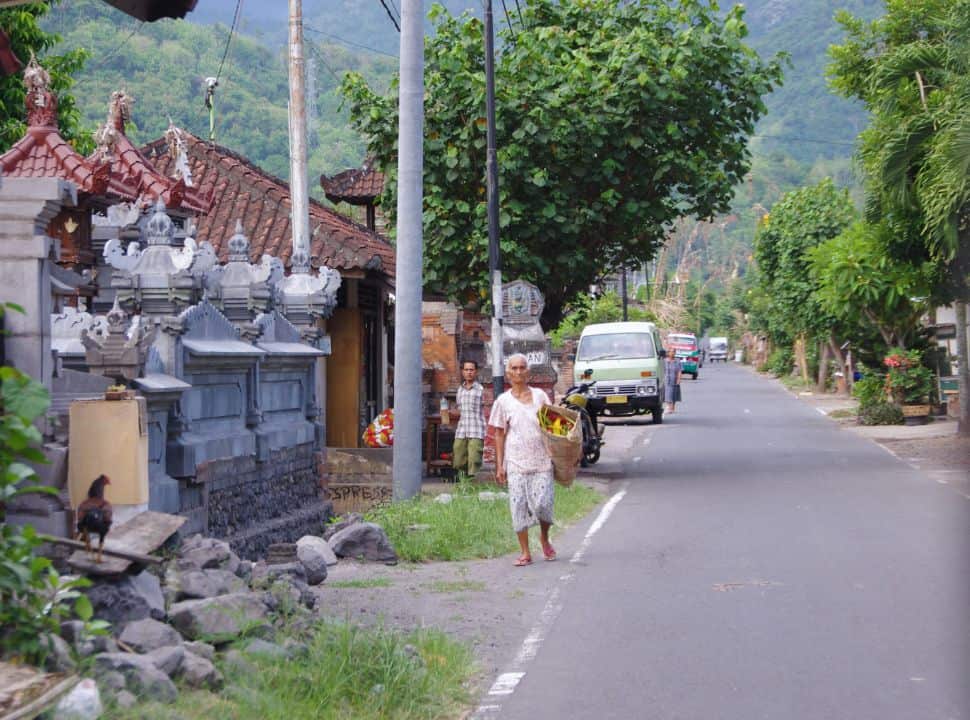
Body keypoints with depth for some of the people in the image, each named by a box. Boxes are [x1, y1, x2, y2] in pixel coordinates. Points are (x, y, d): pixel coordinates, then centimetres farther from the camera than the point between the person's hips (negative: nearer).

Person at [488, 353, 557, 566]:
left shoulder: (540, 396, 8)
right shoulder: (503, 401, 6)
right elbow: (499, 434, 8)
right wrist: (499, 465, 3)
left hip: (541, 459, 0)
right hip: (515, 461, 0)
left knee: (542, 503, -9)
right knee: (519, 505, -3)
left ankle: (544, 539, 20)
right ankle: (525, 553, 5)